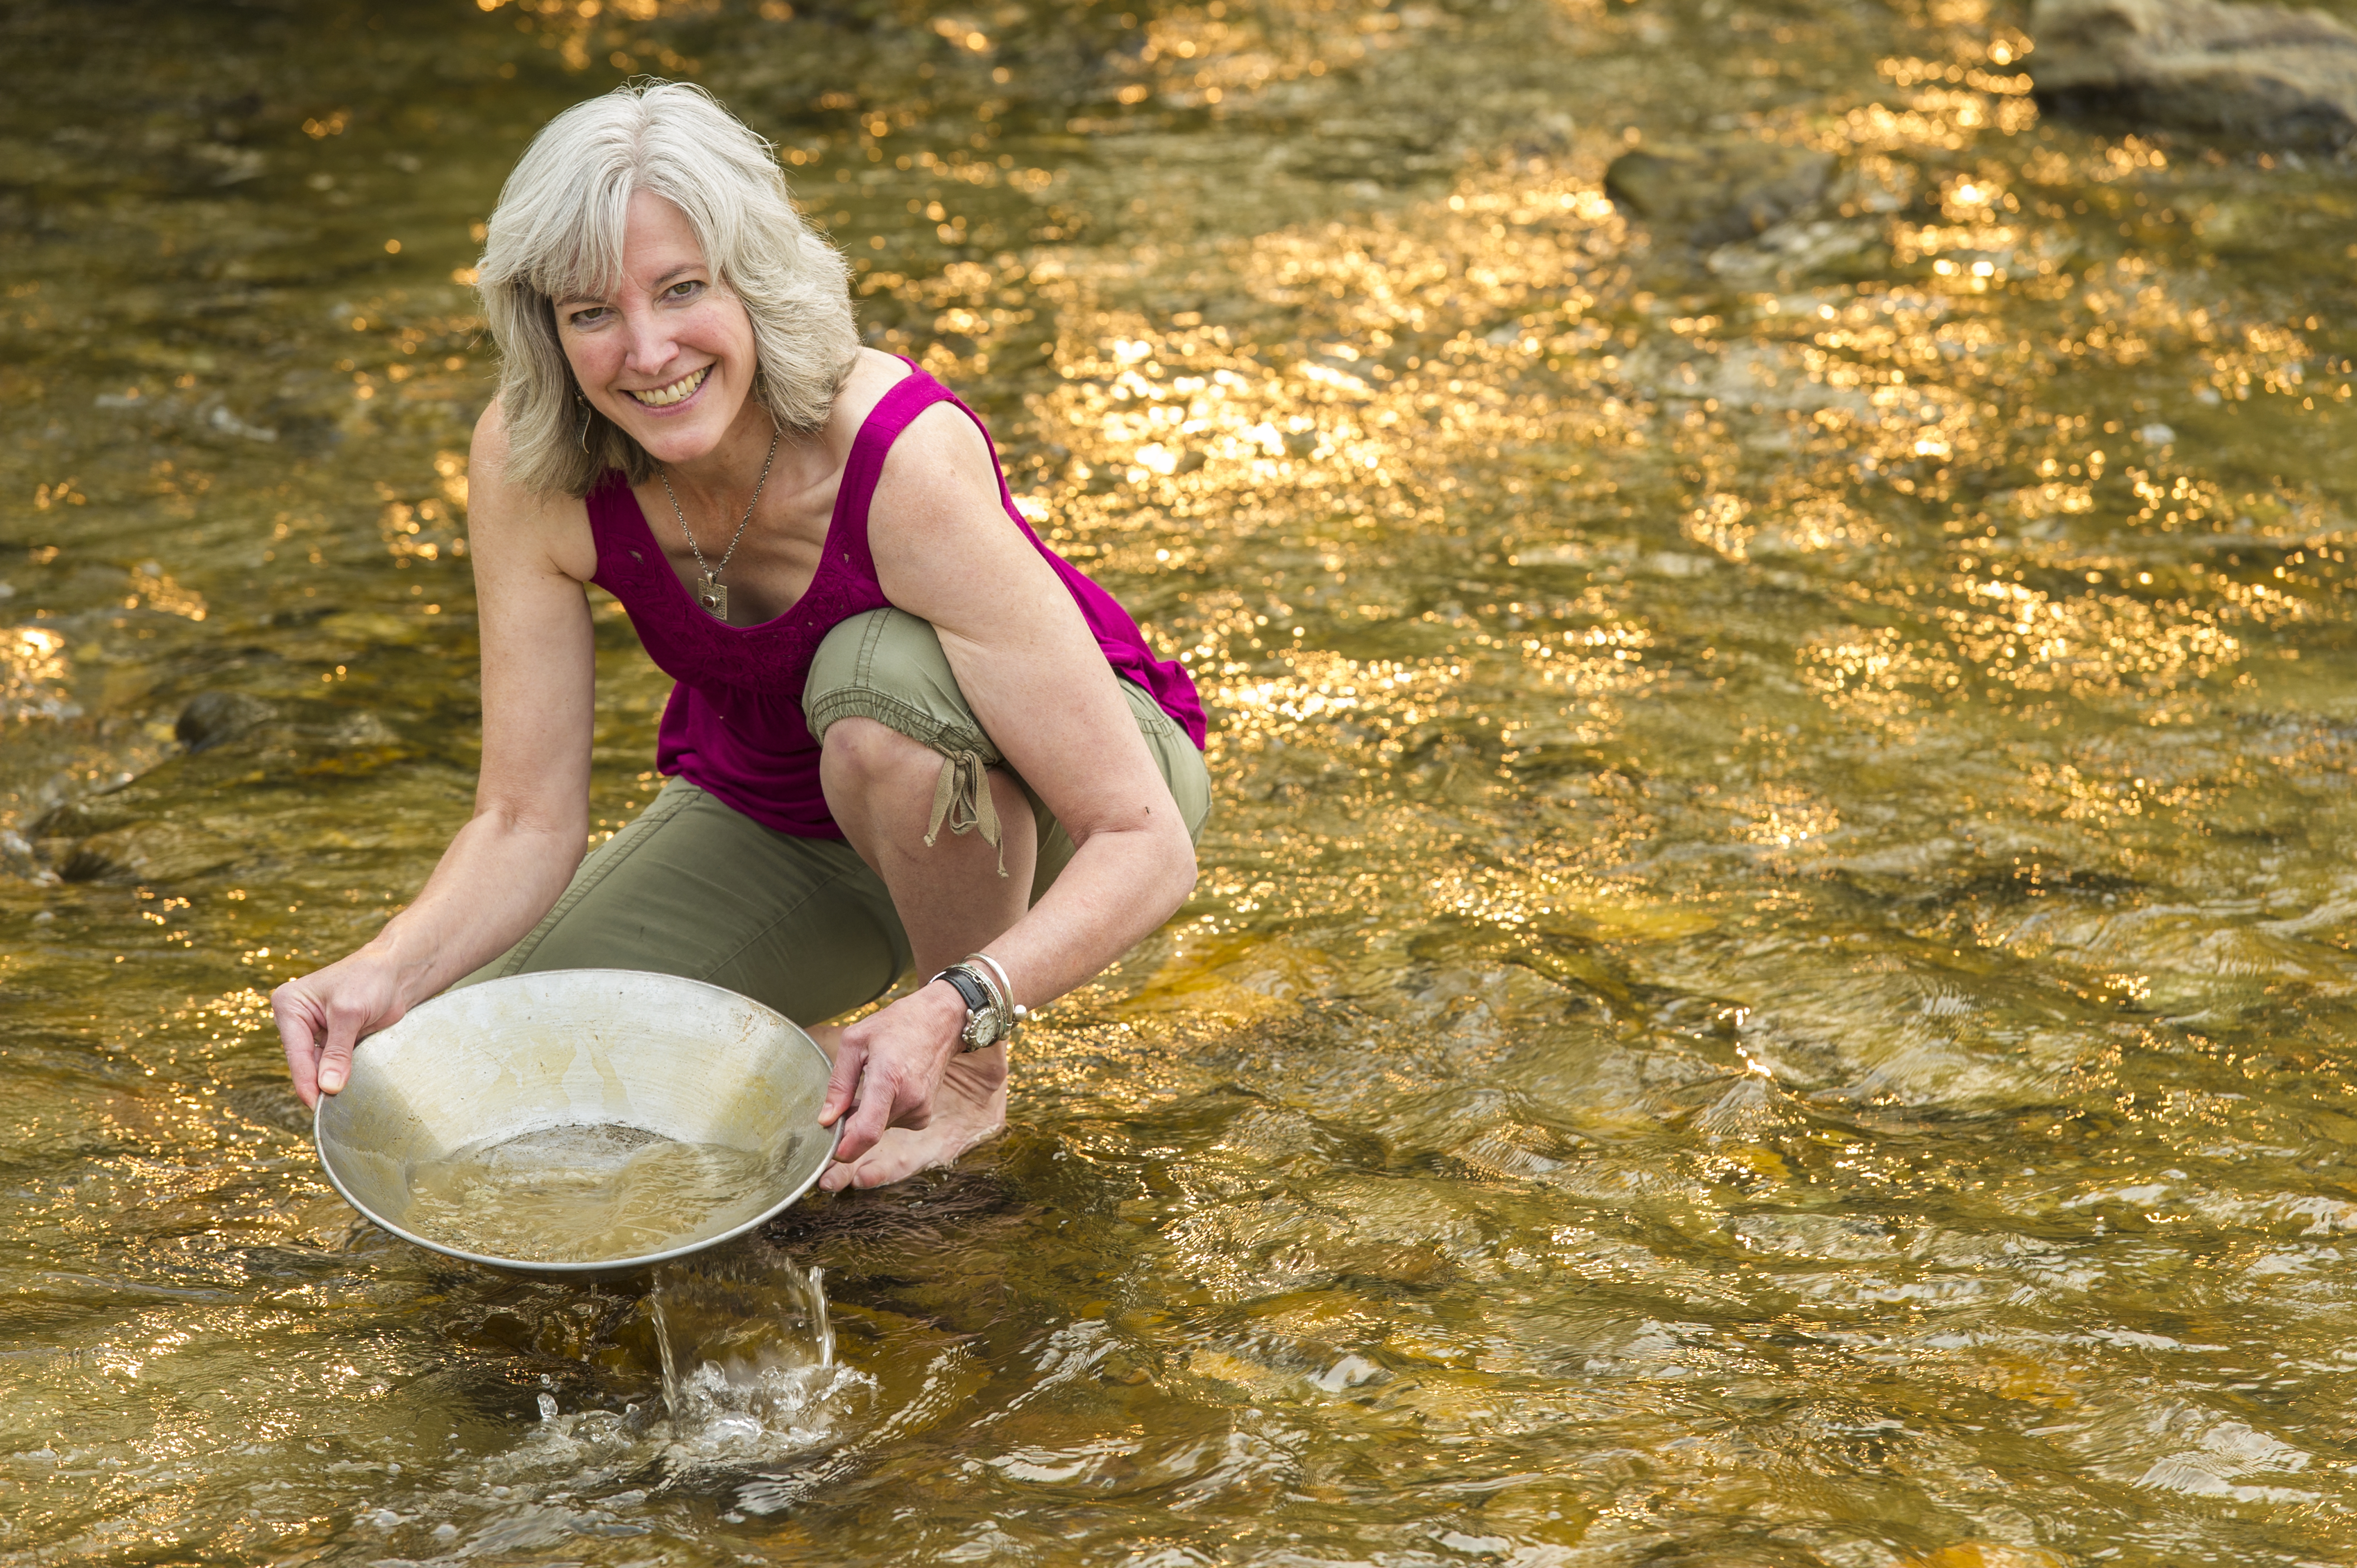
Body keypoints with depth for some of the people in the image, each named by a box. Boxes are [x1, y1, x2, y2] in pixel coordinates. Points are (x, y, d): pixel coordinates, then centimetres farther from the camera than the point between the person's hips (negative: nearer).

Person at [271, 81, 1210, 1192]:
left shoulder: (906, 462, -35)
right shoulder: (527, 467, -22)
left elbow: (1149, 846, -36)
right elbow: (526, 821, -16)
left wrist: (954, 1014, -51)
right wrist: (390, 971, -36)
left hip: (1041, 786, -3)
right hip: (775, 819, 4)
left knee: (882, 675, -38)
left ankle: (974, 1071, -12)